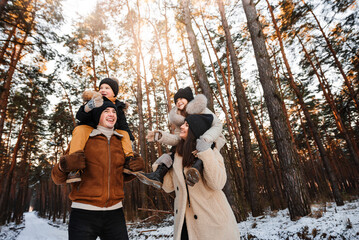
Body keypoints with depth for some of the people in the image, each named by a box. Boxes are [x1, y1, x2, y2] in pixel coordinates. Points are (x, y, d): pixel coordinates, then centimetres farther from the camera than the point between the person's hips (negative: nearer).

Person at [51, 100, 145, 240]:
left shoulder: (120, 142, 8)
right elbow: (58, 178, 1)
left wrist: (137, 167, 1)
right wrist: (64, 166, -20)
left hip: (115, 214, 3)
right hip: (83, 213, -3)